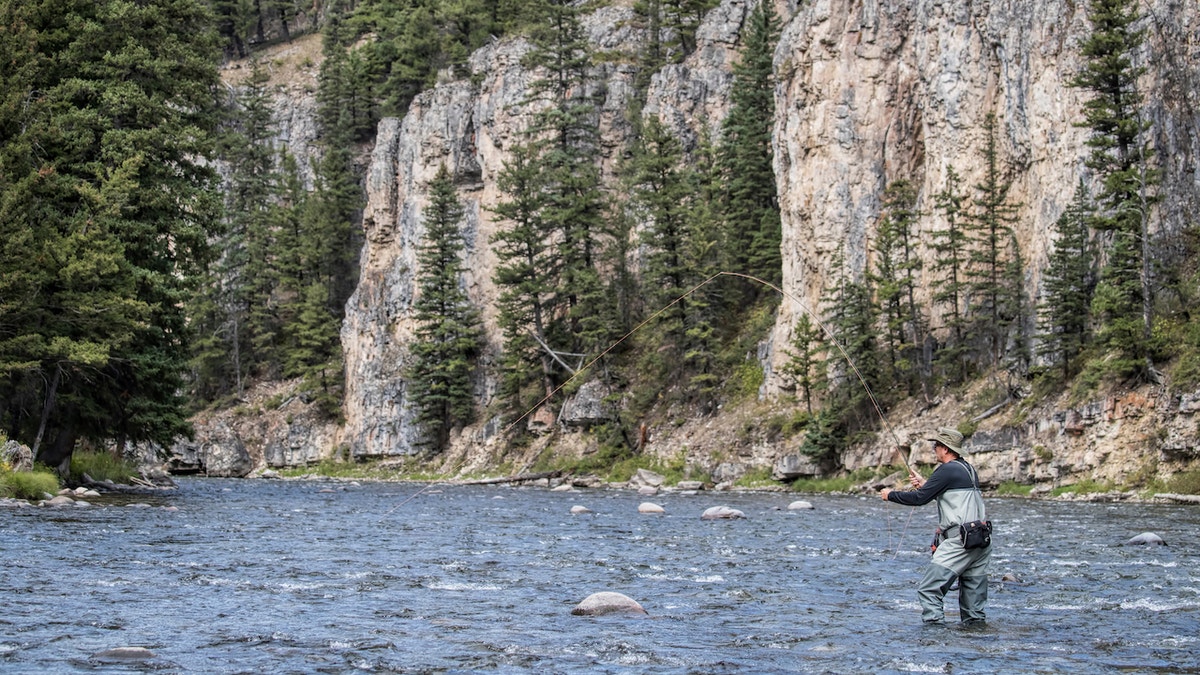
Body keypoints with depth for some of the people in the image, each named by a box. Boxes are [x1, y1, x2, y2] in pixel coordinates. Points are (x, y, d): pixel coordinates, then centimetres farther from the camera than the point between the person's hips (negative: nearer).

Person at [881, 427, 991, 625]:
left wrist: (891, 495, 4)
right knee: (973, 592, 14)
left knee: (929, 590, -8)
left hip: (959, 541, -9)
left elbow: (920, 498, -10)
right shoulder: (968, 469, 17)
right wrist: (925, 484, 32)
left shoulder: (947, 470, -10)